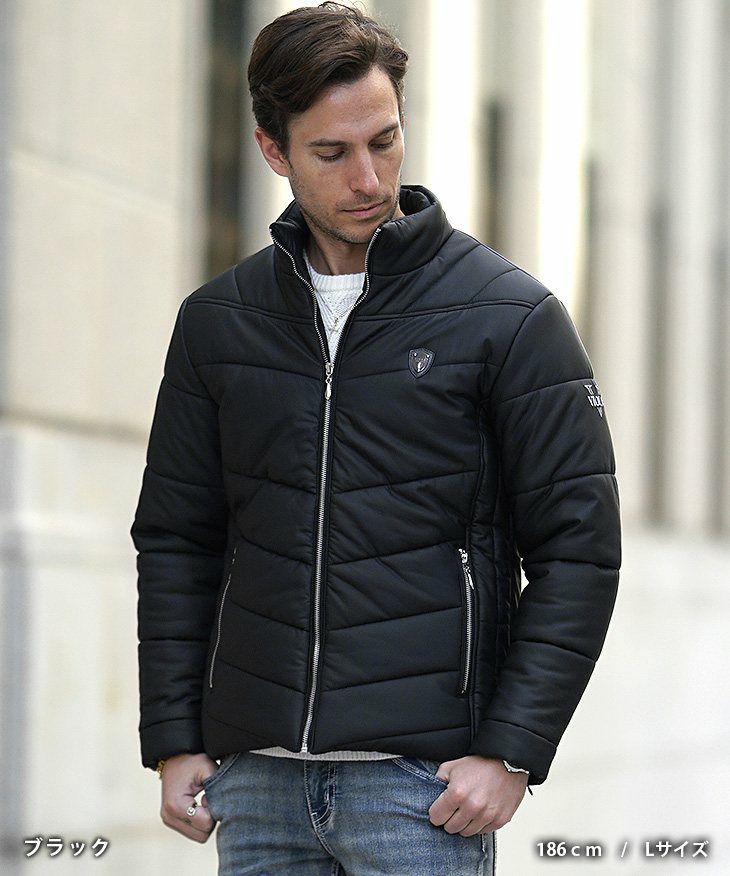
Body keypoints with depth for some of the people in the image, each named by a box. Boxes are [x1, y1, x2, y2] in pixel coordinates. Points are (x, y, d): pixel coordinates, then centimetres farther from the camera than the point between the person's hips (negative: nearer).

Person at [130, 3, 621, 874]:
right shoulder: (217, 321, 9)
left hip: (424, 778, -4)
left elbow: (578, 549, -3)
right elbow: (175, 542, 14)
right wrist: (173, 739, 6)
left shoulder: (511, 316, -2)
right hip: (256, 772, 4)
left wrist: (511, 751, -10)